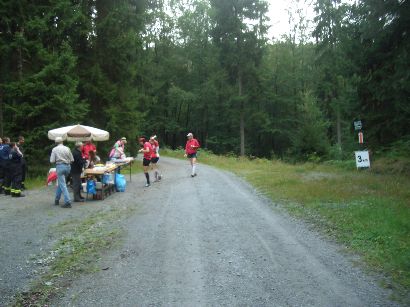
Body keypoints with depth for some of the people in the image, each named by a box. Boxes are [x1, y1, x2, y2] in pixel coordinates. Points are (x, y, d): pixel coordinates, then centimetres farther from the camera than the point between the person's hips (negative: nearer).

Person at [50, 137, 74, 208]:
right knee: (60, 183, 21)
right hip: (68, 166, 4)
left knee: (63, 185, -5)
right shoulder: (67, 148, 5)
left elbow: (52, 161, -5)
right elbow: (72, 160, 4)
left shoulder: (54, 149, -2)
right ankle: (57, 199, 29)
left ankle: (67, 202, -14)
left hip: (60, 166, -4)